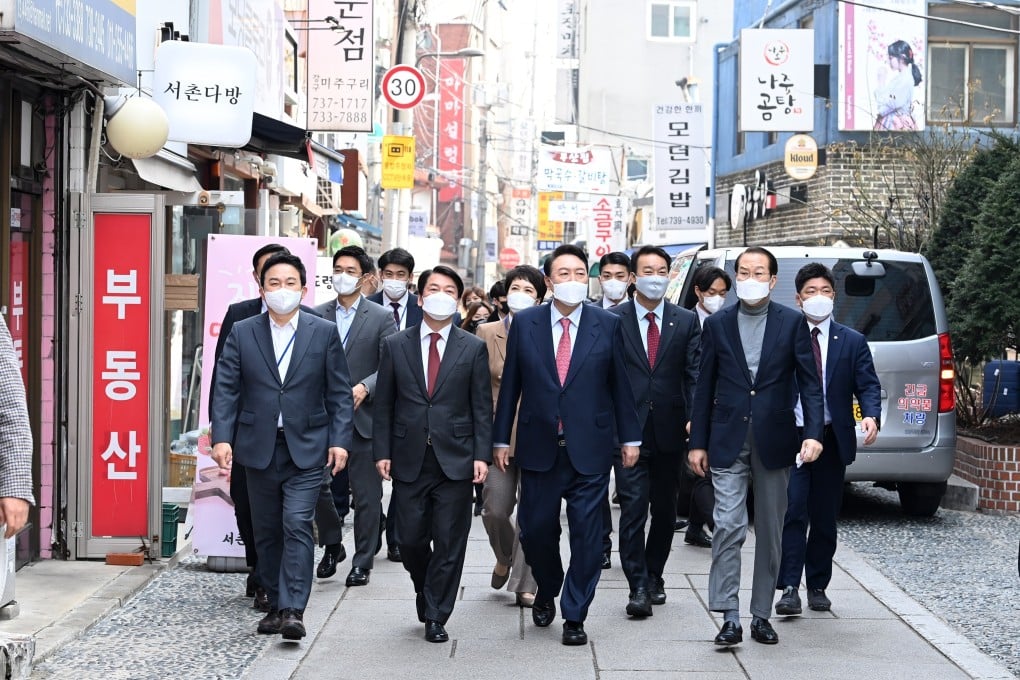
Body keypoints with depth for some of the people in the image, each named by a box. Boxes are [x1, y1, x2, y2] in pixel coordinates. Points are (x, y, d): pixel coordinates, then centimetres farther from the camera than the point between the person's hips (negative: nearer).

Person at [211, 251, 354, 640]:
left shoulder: (324, 333, 3)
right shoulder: (241, 334, 5)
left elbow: (339, 393, 3)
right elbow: (226, 390, 2)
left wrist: (339, 440, -5)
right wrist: (222, 437, -9)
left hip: (305, 448, -2)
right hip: (259, 447, 2)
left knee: (297, 524, -13)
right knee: (267, 531, 9)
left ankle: (293, 611, -15)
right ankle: (275, 605, 21)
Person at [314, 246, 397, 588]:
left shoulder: (380, 318, 2)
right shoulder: (317, 315, 9)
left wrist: (365, 387, -19)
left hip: (363, 418, -2)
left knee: (367, 495, 2)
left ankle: (363, 561, 11)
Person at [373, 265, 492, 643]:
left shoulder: (473, 349, 5)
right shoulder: (395, 346, 7)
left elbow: (482, 407, 3)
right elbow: (384, 406, 7)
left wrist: (482, 454, -5)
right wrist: (382, 452, 0)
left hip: (455, 460, -1)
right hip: (409, 460, 1)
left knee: (449, 542, 0)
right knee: (410, 539, 4)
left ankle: (436, 618, 11)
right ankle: (425, 592, 33)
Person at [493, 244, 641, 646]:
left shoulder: (607, 324, 1)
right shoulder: (525, 323, 2)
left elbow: (620, 384, 5)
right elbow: (510, 384, 6)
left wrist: (629, 437, 4)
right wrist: (501, 438, 5)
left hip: (589, 449, -1)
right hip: (539, 448, 1)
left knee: (587, 534, 0)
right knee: (535, 530, 6)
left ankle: (575, 617, 12)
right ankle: (547, 592, 35)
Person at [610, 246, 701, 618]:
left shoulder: (686, 321, 7)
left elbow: (694, 375, 2)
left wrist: (694, 417, -12)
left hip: (669, 429, 3)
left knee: (664, 509, 12)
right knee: (633, 507, -9)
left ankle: (653, 577, 27)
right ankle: (639, 587, -7)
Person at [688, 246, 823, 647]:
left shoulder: (792, 323, 2)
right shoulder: (717, 324, 5)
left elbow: (809, 383, 0)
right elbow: (705, 387, 7)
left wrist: (813, 433, -12)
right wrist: (698, 442, 5)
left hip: (774, 441, 0)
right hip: (728, 441, 0)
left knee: (770, 531, 7)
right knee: (728, 526, -10)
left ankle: (761, 616, 17)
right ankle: (730, 618, -8)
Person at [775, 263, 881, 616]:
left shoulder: (852, 342, 7)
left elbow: (868, 385, 2)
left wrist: (871, 415, -18)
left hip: (833, 440, 2)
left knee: (825, 517, 9)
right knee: (793, 512, -11)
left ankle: (817, 586, 19)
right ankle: (789, 588, -12)